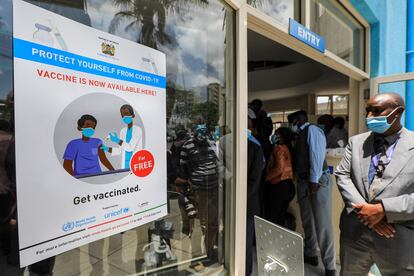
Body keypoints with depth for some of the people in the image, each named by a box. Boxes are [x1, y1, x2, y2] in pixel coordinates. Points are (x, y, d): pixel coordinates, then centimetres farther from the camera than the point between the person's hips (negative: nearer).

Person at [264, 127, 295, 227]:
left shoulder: (279, 148, -10)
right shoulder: (287, 148, 15)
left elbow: (279, 168, -20)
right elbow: (285, 167, 14)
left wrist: (266, 178, -10)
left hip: (279, 186, -9)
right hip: (288, 186, 9)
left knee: (271, 219, -3)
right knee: (281, 219, 13)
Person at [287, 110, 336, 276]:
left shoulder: (312, 129, -7)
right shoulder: (300, 134, 17)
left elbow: (317, 155, -17)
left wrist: (314, 181, -22)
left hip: (318, 181, -9)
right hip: (303, 181, 9)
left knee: (322, 224, -4)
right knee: (307, 221, 17)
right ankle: (310, 255, 32)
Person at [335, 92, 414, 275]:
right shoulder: (356, 142, 5)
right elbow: (342, 175, -2)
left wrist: (383, 209, -18)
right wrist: (363, 209, -13)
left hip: (399, 239, -2)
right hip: (355, 232, 3)